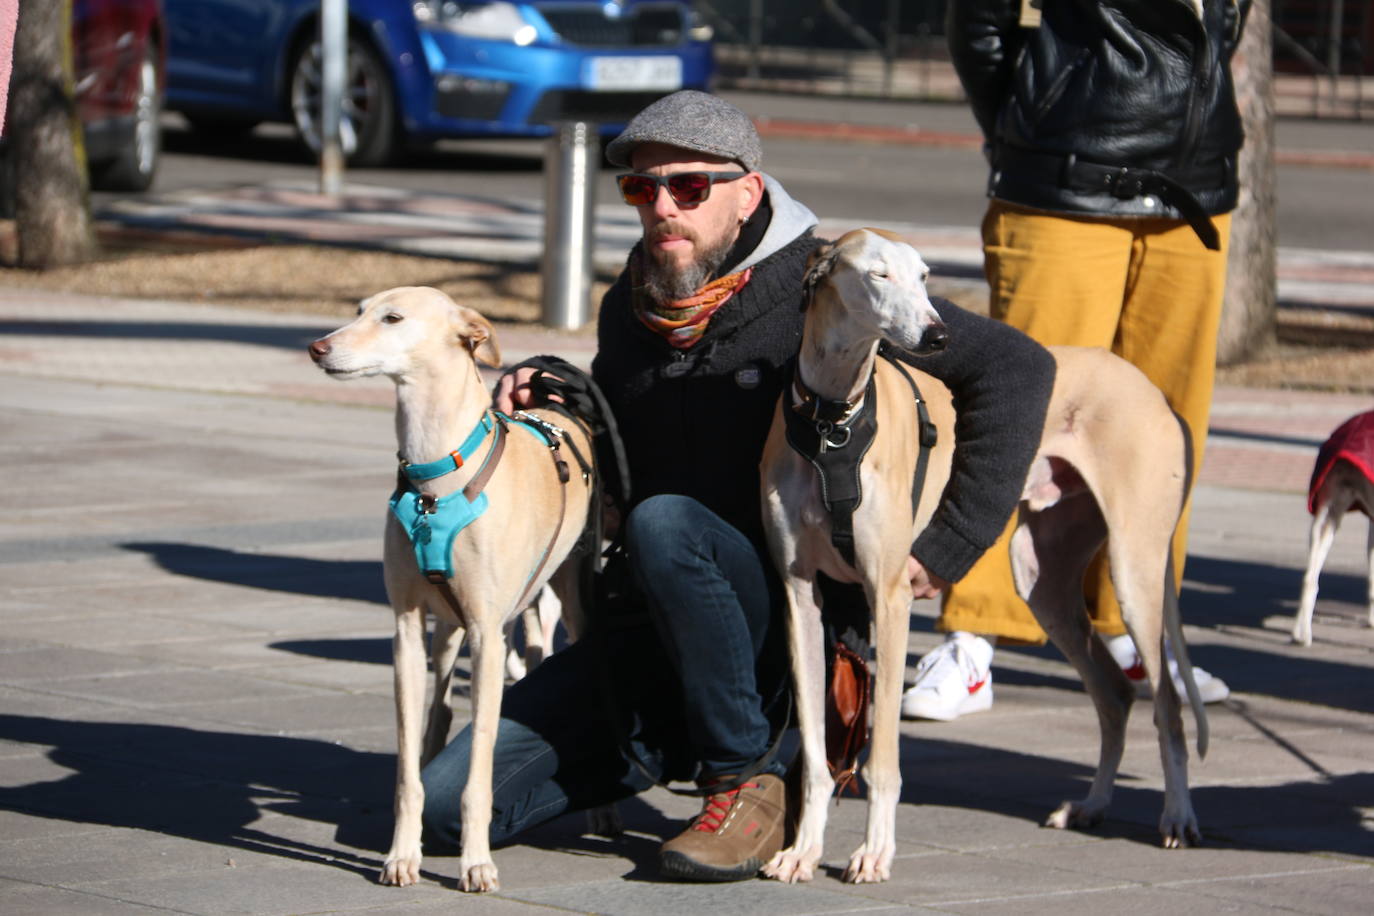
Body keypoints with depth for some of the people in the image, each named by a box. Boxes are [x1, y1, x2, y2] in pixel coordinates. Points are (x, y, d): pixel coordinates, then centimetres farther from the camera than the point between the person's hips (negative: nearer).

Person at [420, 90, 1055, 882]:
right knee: (455, 804, -8)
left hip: (794, 621, -5)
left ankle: (747, 785, -20)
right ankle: (669, 748, 15)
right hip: (645, 637, 5)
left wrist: (946, 547, -14)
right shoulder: (629, 310, 9)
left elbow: (1018, 368, -14)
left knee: (665, 524, -36)